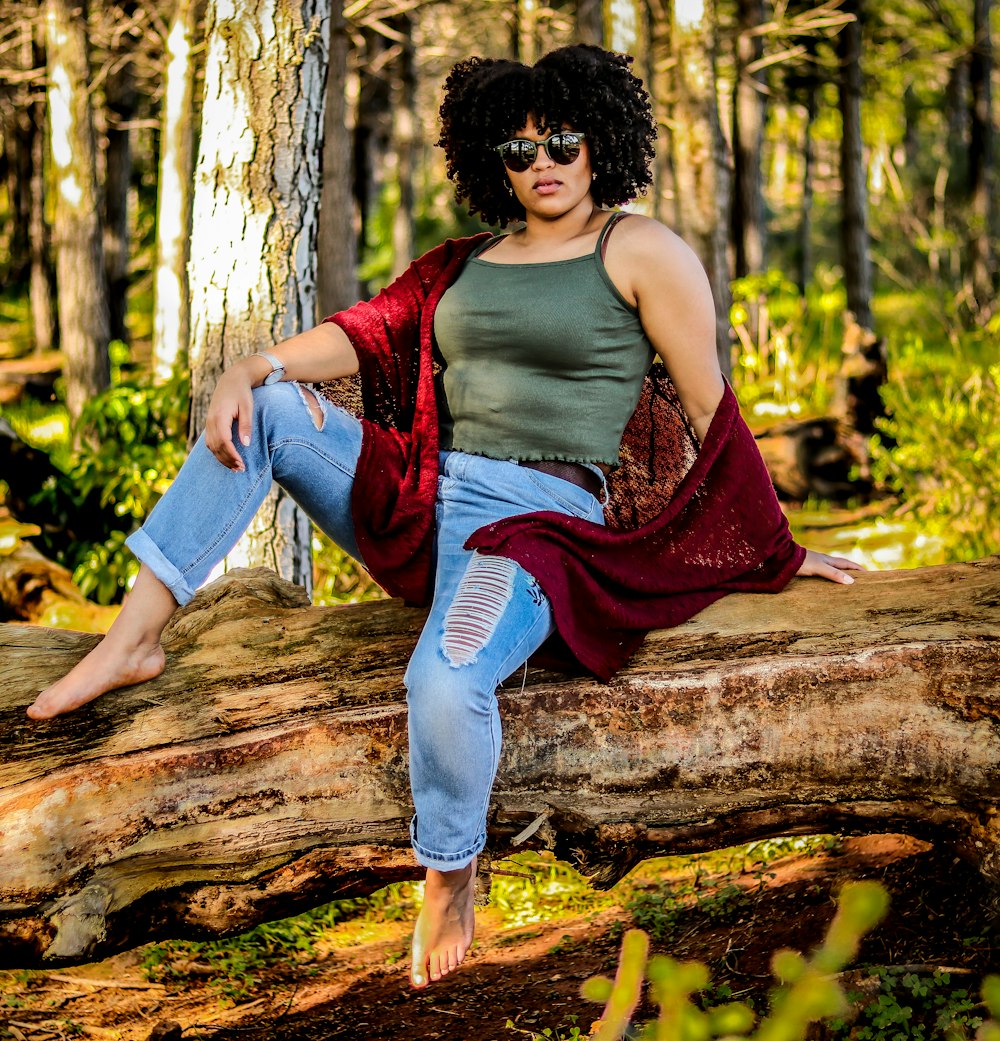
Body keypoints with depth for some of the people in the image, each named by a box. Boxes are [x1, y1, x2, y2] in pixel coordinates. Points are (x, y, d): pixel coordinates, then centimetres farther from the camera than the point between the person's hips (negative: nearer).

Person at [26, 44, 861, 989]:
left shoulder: (639, 251, 0)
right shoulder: (464, 265, 18)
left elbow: (711, 412, 0)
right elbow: (370, 330, 7)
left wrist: (775, 553, 4)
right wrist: (252, 368, -12)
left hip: (542, 518, -7)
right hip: (424, 502, 7)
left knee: (445, 681, -36)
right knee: (267, 408, -7)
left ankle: (450, 879, -5)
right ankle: (134, 636, -7)